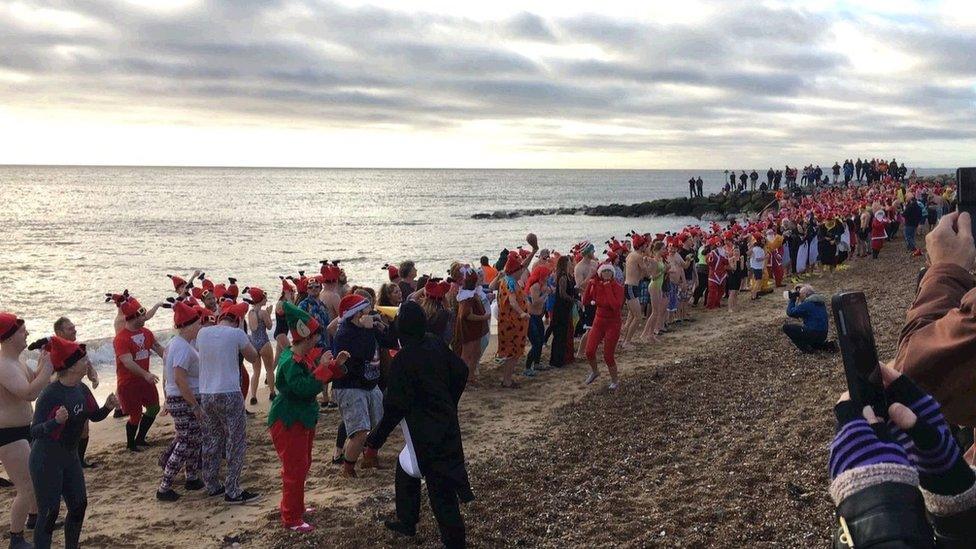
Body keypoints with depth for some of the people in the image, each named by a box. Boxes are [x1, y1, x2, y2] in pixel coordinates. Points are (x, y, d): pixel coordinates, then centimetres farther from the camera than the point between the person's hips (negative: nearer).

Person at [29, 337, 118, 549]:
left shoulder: (82, 389, -1)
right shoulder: (50, 394, -24)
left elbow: (94, 416, 11)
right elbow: (35, 431, -25)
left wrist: (108, 407, -9)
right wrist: (56, 421, -43)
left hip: (70, 457, 8)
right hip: (46, 460, -8)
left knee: (79, 505, 14)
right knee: (49, 513, -3)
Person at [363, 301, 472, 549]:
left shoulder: (403, 360, -22)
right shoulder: (436, 346, -2)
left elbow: (395, 407, -22)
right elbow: (461, 372, 9)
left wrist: (375, 441, -12)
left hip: (425, 433, -7)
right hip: (446, 424, 8)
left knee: (440, 488, 2)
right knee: (406, 467, 23)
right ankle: (406, 521, 33)